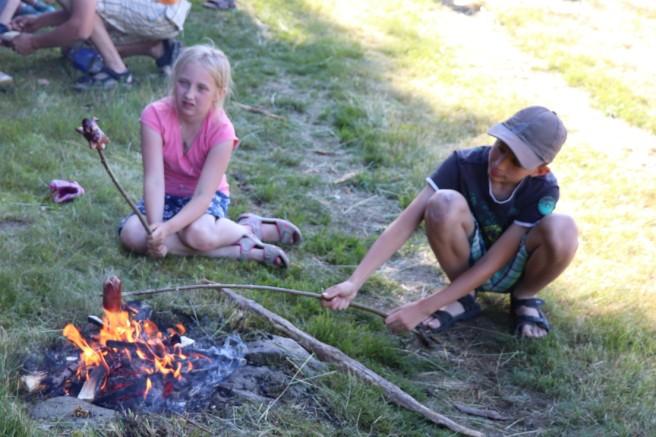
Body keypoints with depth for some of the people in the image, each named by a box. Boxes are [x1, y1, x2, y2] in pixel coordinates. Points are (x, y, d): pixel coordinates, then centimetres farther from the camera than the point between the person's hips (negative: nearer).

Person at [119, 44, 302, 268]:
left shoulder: (221, 130, -23)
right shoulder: (155, 115, -20)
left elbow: (203, 195, -28)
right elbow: (154, 180, -24)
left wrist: (167, 228, -43)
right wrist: (155, 226, -39)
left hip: (207, 197, -4)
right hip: (168, 195, 4)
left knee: (198, 233, -37)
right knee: (131, 235, -27)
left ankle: (250, 228, -5)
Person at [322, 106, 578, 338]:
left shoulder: (543, 191, -27)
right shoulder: (464, 164, -25)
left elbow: (492, 263, -28)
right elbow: (406, 223, -29)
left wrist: (423, 308, -32)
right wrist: (354, 283, -39)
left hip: (512, 271, 0)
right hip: (467, 262, 1)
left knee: (562, 229, -35)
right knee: (445, 204, -34)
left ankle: (524, 298, -3)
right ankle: (464, 298, -8)